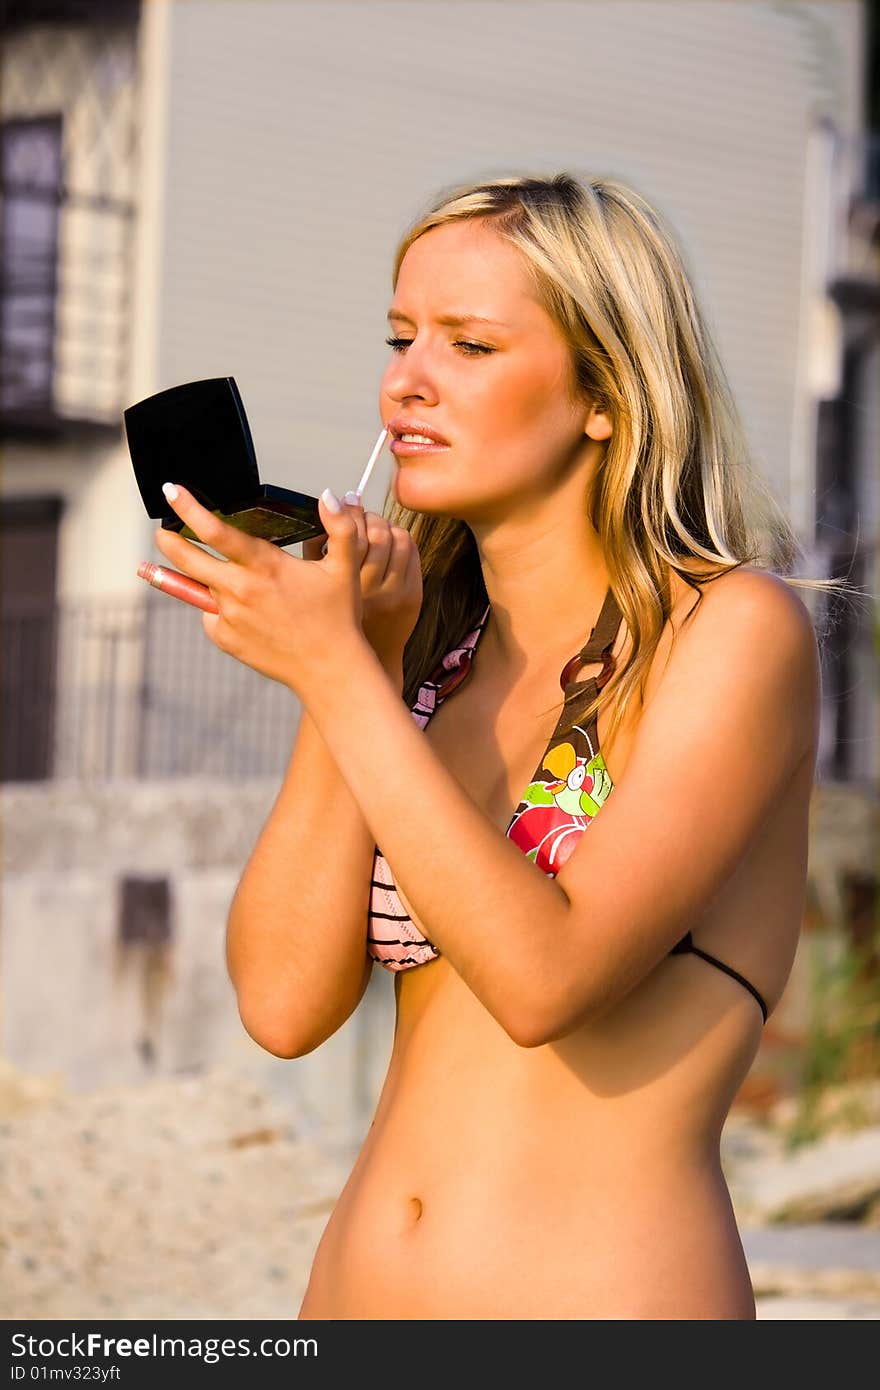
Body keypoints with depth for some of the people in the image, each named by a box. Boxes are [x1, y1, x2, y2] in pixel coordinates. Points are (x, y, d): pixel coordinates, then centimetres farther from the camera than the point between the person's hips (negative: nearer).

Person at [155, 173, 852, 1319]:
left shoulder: (739, 632, -7)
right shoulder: (431, 653, 9)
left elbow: (548, 975, -18)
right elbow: (285, 1001, -2)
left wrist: (336, 672, -16)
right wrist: (363, 661, -7)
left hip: (610, 1291, -5)